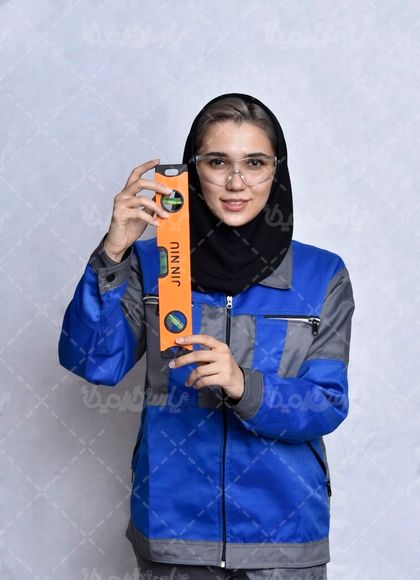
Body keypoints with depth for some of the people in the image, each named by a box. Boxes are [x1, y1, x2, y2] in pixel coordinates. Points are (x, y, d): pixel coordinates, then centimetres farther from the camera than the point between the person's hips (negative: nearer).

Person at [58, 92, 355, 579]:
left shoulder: (322, 276, -4)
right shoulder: (152, 264, -3)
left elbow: (329, 406, -9)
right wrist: (114, 252, -25)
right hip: (173, 527, 1)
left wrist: (244, 386, -27)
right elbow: (91, 361, -14)